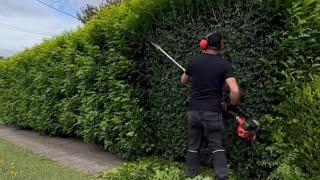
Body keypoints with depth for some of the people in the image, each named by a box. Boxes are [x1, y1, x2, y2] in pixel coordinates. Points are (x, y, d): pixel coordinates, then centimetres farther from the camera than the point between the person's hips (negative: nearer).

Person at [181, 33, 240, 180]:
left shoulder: (193, 60, 1)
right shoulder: (225, 64, -5)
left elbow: (183, 81, 17)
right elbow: (235, 91, -16)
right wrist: (232, 104, 3)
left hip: (194, 111, 2)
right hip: (213, 113, -1)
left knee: (193, 147, 15)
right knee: (217, 146, 11)